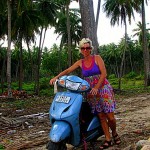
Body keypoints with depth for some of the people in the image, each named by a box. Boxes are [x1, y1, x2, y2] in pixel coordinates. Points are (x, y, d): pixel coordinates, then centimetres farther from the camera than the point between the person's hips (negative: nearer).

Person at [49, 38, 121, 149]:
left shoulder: (97, 58, -2)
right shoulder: (80, 62, 8)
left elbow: (104, 73, -10)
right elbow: (68, 70, 1)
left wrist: (96, 87, -20)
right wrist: (56, 77, -15)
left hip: (103, 88, -3)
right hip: (91, 92, 3)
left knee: (110, 116, -6)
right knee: (101, 116, 1)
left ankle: (114, 133, 22)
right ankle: (108, 140, 10)